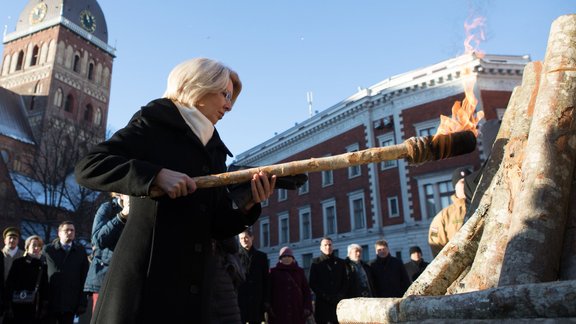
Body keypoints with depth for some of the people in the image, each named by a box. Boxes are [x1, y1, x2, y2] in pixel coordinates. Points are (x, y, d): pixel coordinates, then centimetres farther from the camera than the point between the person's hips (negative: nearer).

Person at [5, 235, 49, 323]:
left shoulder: (43, 265, 7)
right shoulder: (18, 262, 2)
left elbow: (45, 287, 7)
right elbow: (9, 284, -1)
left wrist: (45, 307, 3)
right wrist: (9, 306, -7)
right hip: (19, 308, -1)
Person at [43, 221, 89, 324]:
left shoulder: (81, 251, 8)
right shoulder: (48, 249, 6)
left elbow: (84, 277, 5)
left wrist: (82, 302, -2)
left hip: (70, 303, 1)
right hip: (50, 303, -1)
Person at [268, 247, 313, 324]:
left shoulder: (299, 271, 12)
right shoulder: (274, 272, 6)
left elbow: (306, 290, 10)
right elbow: (269, 291, 4)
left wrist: (307, 307, 0)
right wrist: (269, 308, -6)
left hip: (297, 311, 2)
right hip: (278, 312, -2)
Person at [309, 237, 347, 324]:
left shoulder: (340, 262, 15)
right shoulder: (316, 263, 7)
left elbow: (345, 282, 11)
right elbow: (313, 284, 1)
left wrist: (340, 295, -5)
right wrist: (324, 296, -10)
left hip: (339, 302, 2)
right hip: (322, 302, -2)